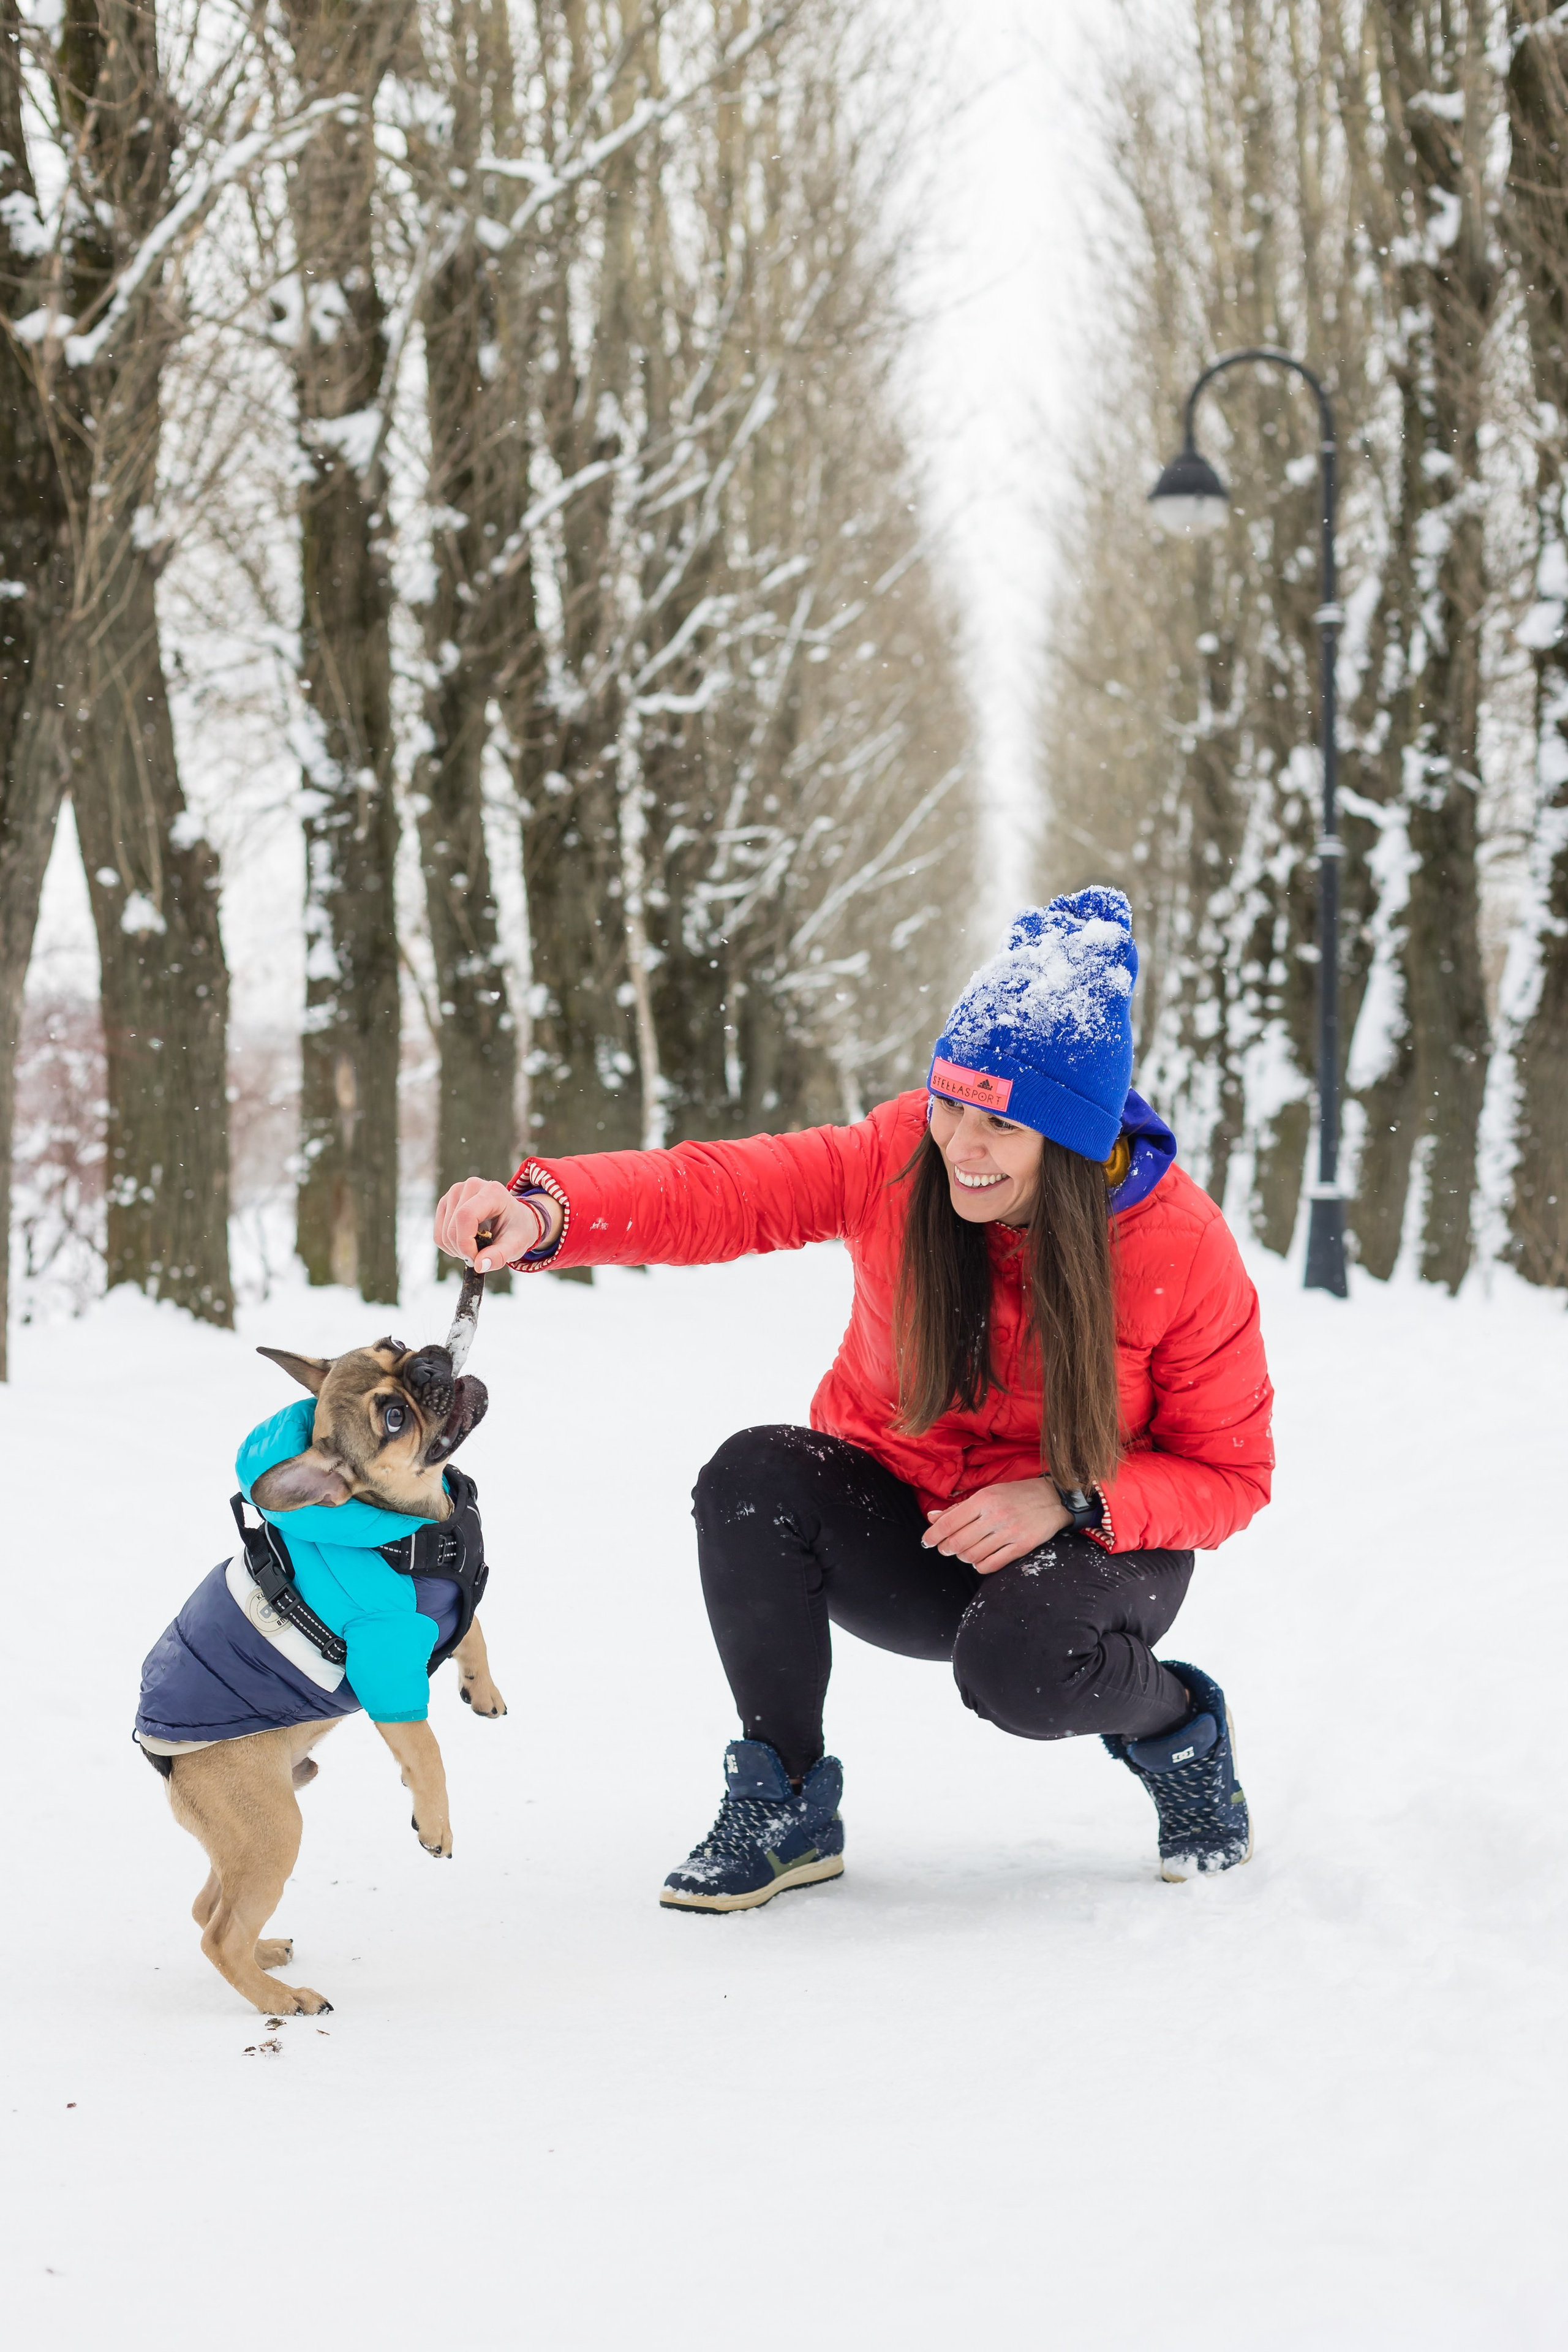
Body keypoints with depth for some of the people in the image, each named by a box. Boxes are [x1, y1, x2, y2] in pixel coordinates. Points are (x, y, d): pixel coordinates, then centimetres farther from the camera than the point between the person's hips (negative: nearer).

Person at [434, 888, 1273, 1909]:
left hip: (1088, 1547, -3)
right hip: (902, 1533, 3)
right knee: (753, 1475, -27)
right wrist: (545, 1215, -44)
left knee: (1021, 1668, -37)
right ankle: (787, 1809, -9)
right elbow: (712, 1192, -25)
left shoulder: (1184, 1248, -20)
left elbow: (1228, 1473, -11)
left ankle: (1176, 1723, 2)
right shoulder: (903, 1157, -16)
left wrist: (1071, 1504, -28)